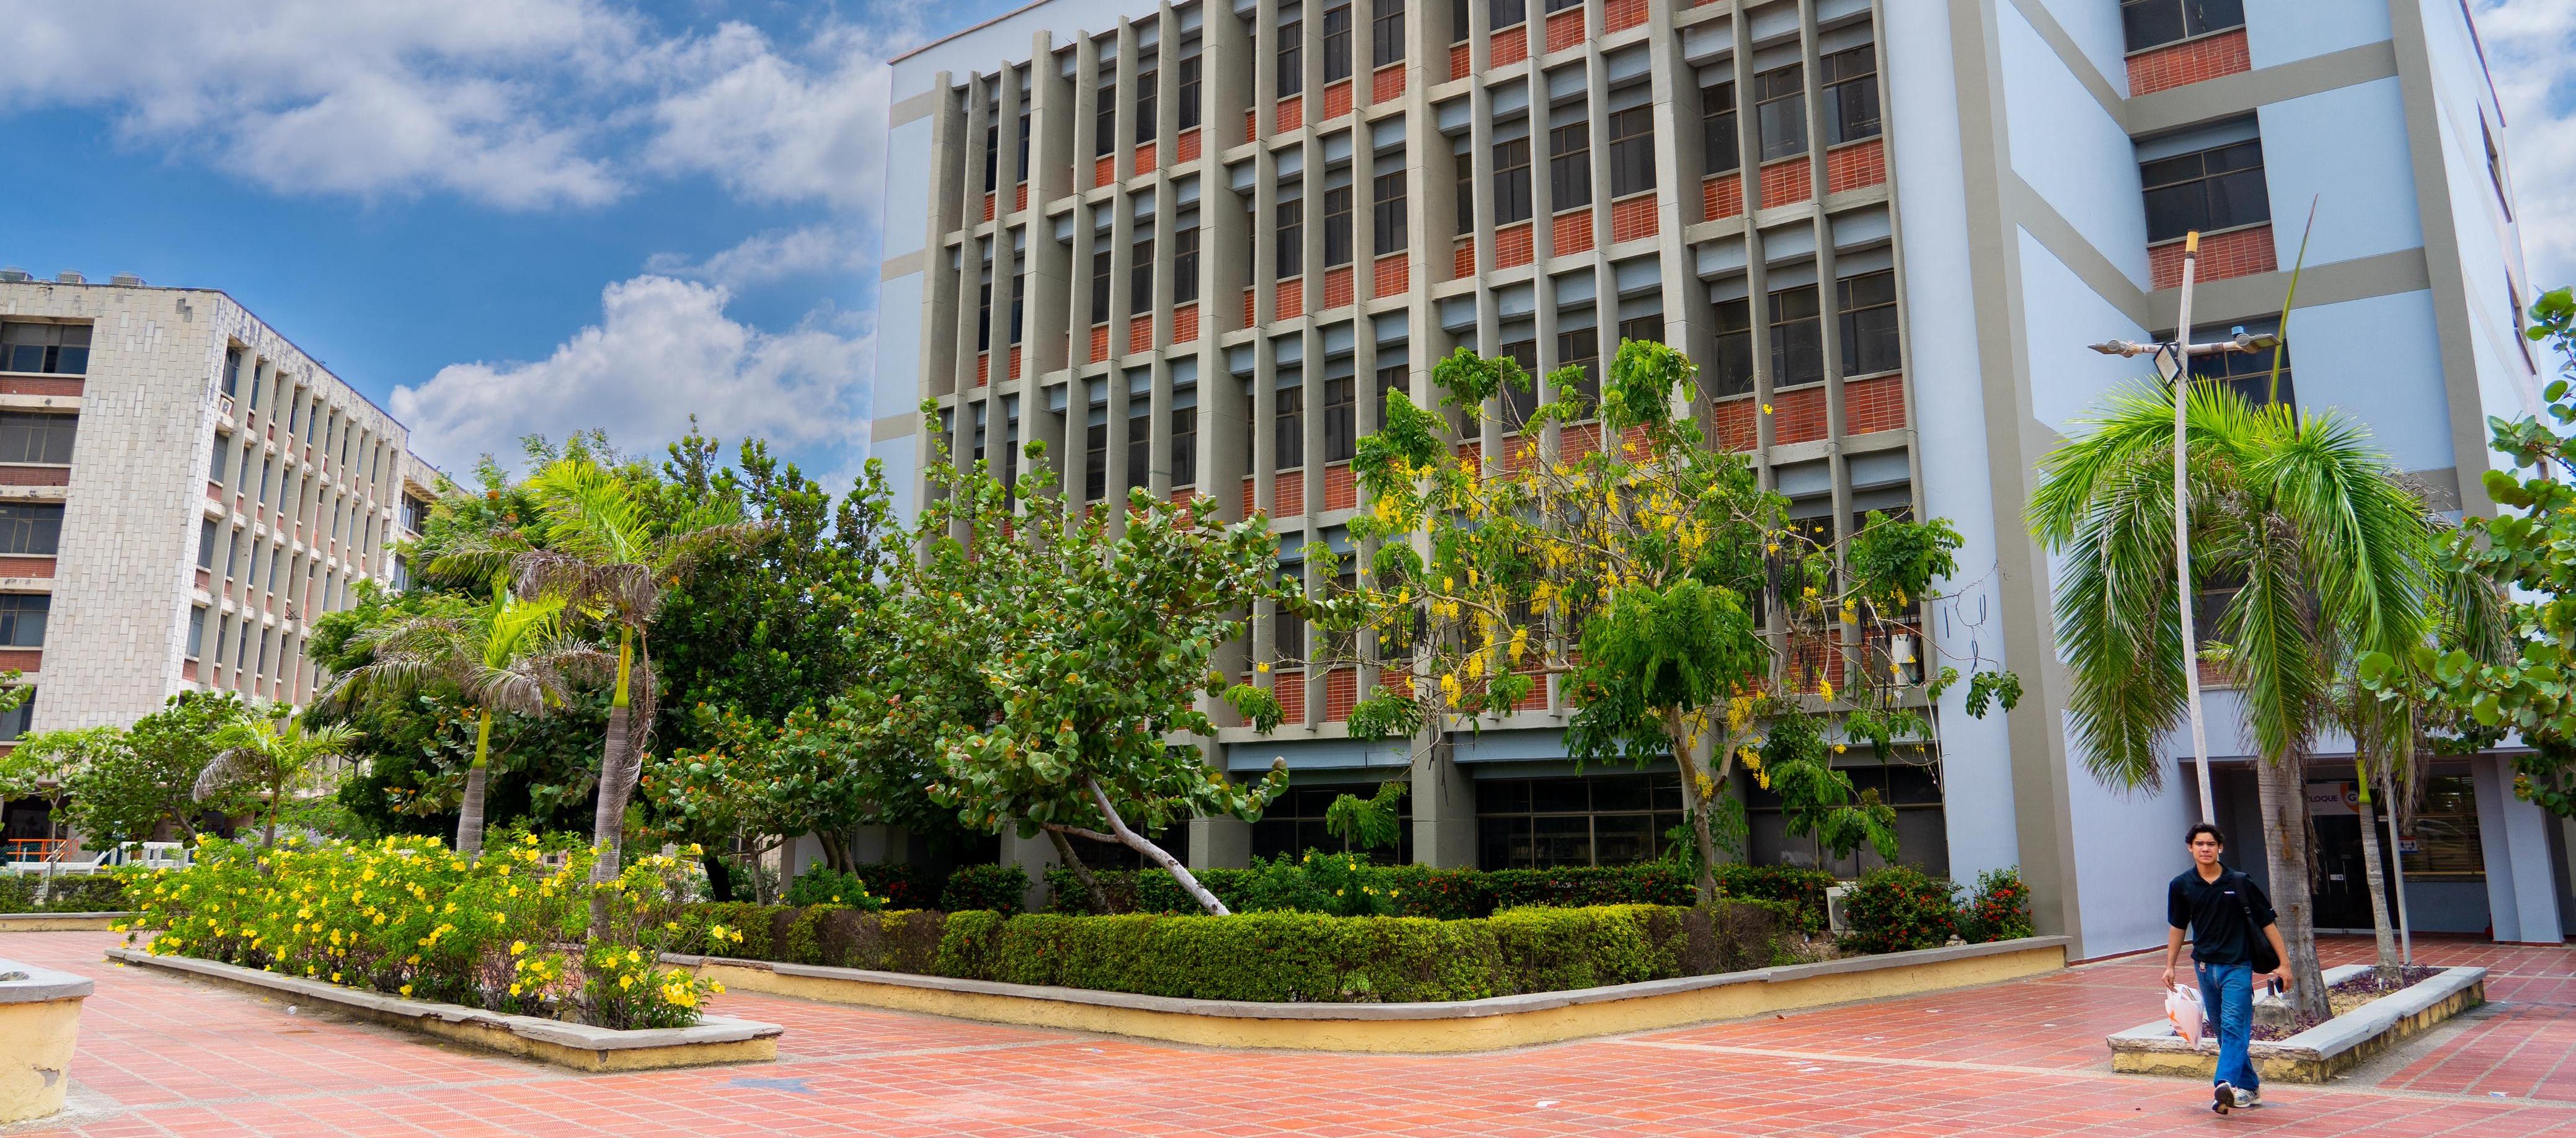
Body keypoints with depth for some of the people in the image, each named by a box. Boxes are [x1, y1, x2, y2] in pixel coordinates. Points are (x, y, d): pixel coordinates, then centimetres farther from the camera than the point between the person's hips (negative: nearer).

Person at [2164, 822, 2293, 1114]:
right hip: (2205, 967, 4)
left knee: (2234, 1027, -15)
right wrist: (2170, 966, 14)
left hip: (2237, 966, -4)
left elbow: (2267, 923, 1)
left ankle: (2224, 1084, -26)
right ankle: (2249, 1086, 24)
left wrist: (2284, 963, -2)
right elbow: (2177, 927, 14)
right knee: (2222, 1030, 12)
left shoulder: (2240, 883, -5)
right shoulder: (2182, 886, 3)